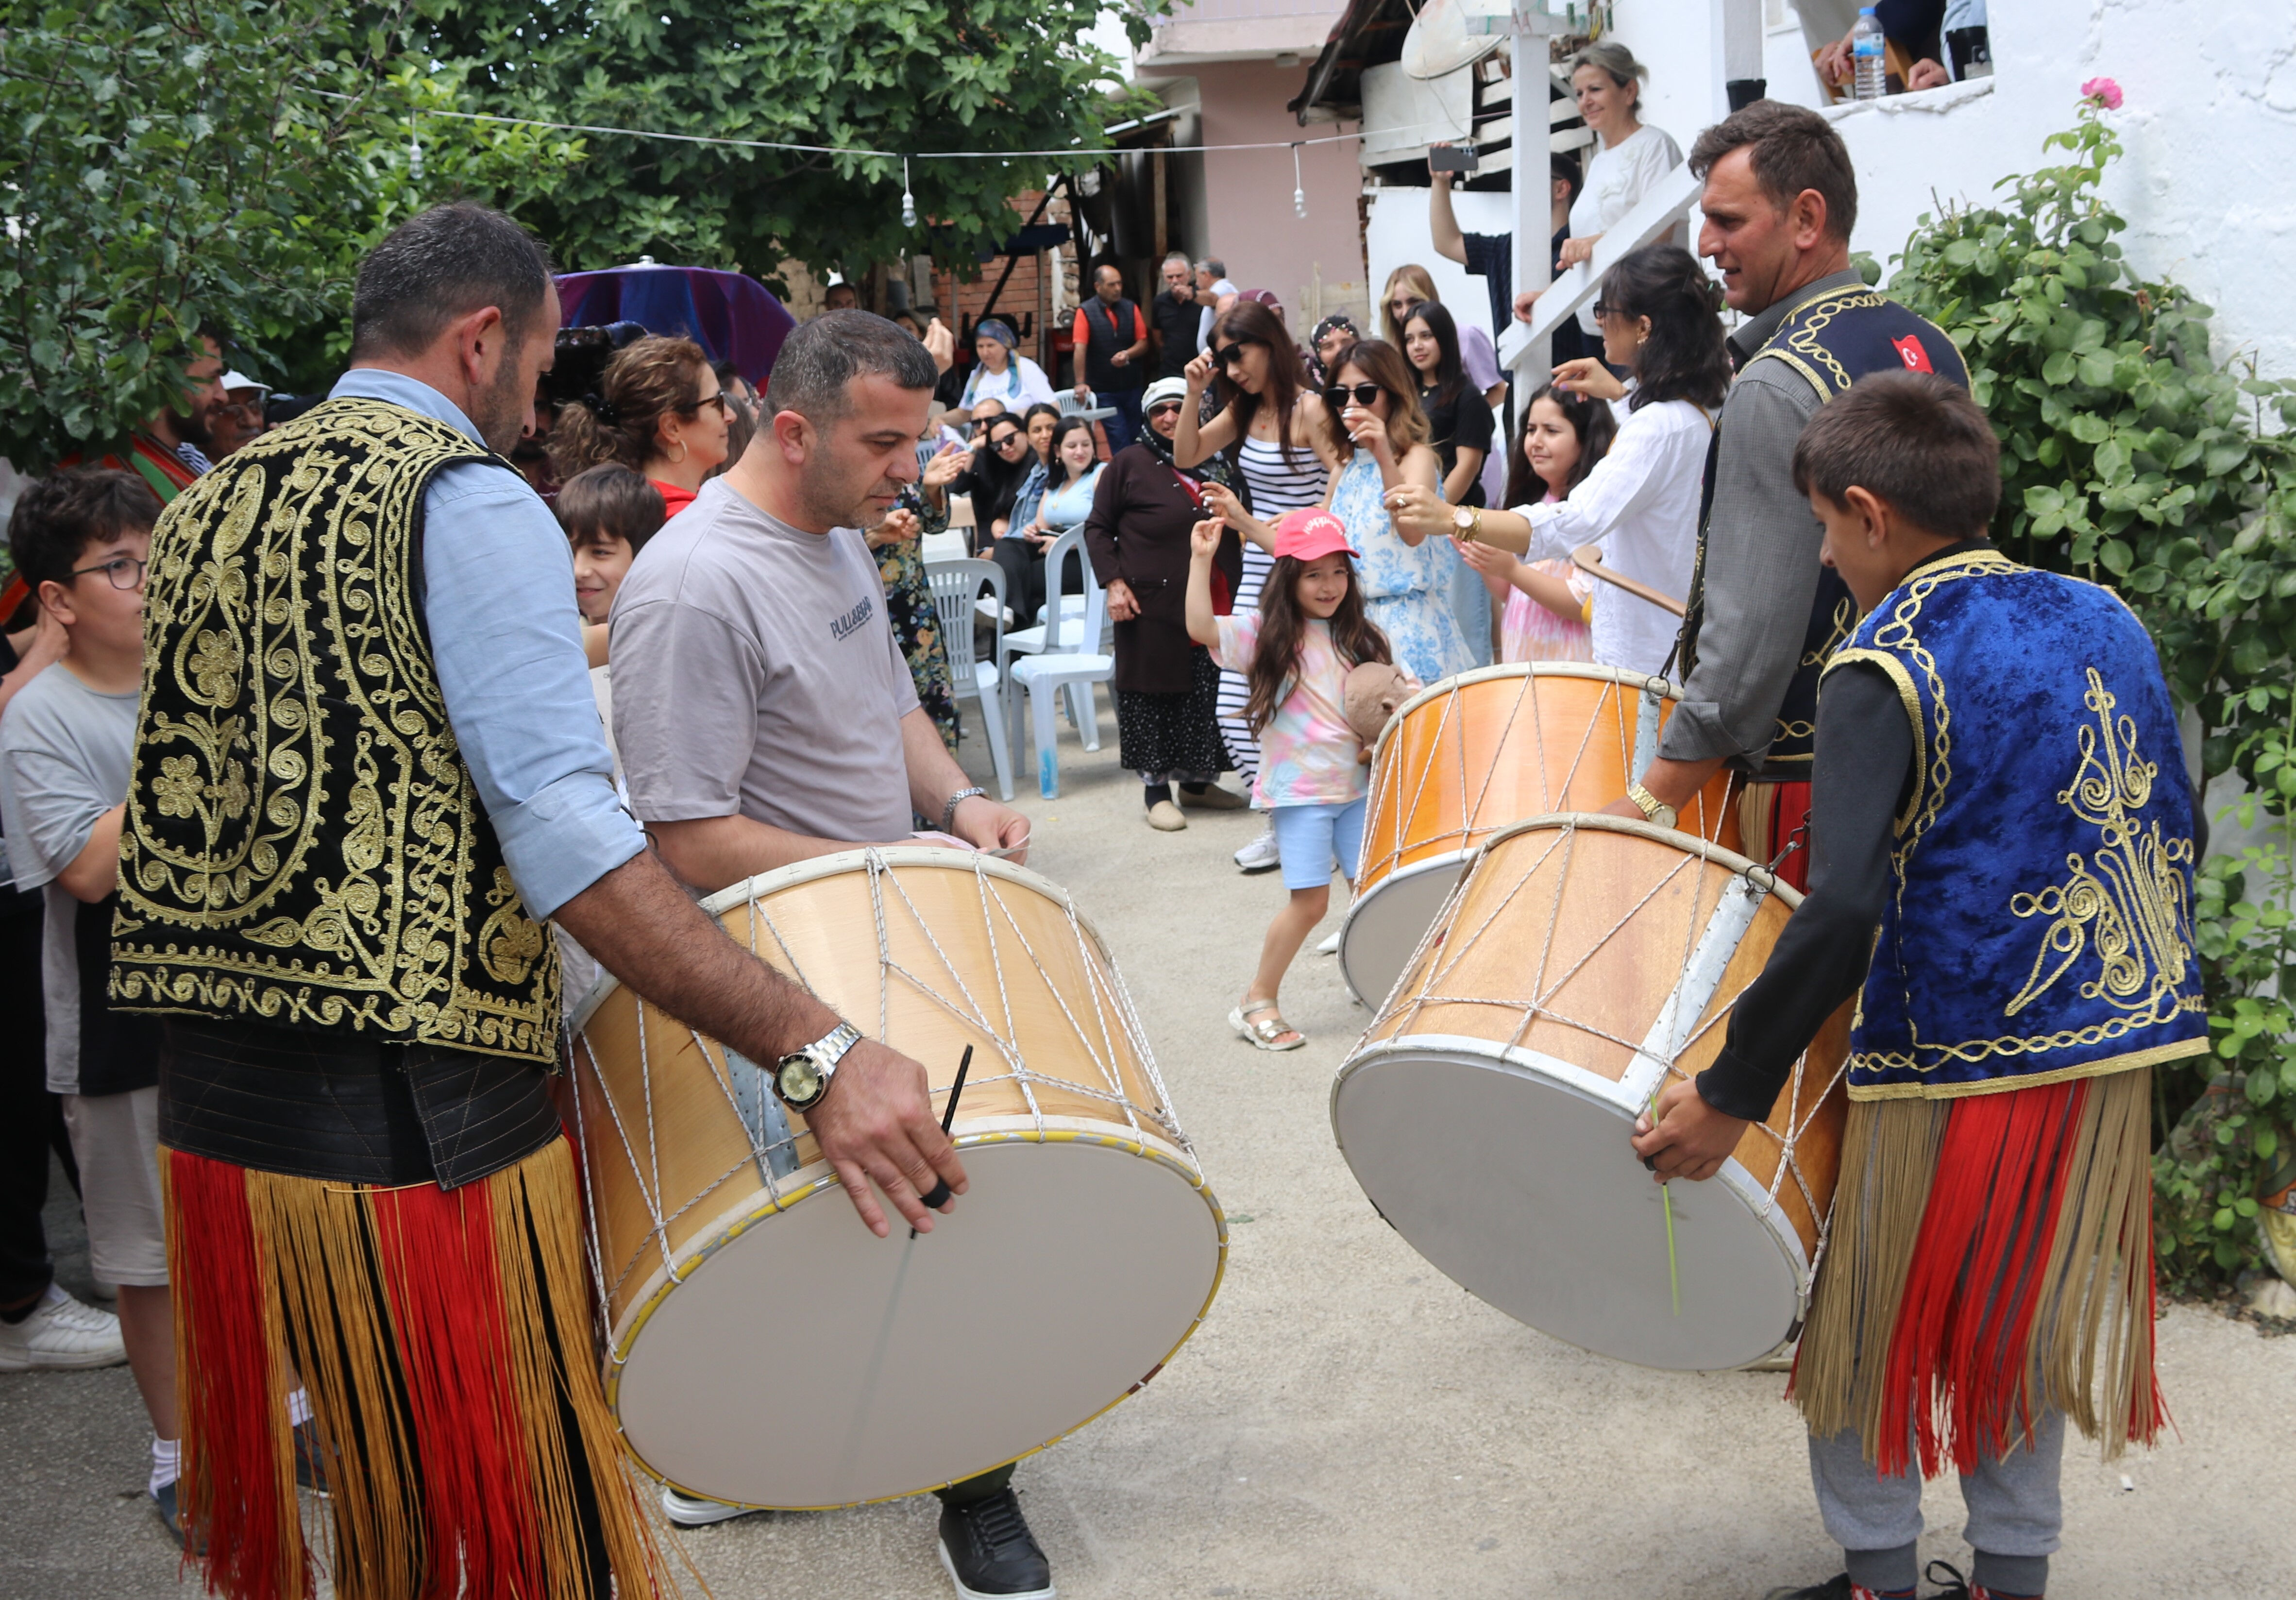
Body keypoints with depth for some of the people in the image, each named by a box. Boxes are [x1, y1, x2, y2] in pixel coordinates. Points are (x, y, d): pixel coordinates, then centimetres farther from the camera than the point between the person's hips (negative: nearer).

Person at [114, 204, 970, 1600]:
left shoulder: (206, 509, 15)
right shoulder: (468, 503, -10)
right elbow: (566, 832, -23)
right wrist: (815, 1050, -26)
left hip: (209, 1106, 8)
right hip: (417, 1119, -8)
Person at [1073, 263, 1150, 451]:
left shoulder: (1131, 308, 4)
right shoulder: (1085, 312, -8)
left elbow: (1143, 343, 4)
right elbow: (1080, 349, -14)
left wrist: (1127, 354, -17)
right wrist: (1081, 383, -22)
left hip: (1133, 386, 4)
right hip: (1104, 390, -4)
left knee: (1137, 435, 10)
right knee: (1119, 437, -6)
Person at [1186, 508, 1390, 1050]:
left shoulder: (1360, 636, 9)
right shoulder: (1265, 635, -5)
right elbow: (1202, 627, -21)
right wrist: (1201, 559, -25)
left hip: (1357, 783, 5)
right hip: (1299, 787, -5)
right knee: (1310, 900, -6)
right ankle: (1258, 1001, 8)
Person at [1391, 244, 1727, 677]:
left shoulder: (1659, 427, -25)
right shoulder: (1706, 408, 6)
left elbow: (1575, 524, -39)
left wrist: (1452, 520, -45)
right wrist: (1622, 394, 28)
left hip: (1645, 663, -10)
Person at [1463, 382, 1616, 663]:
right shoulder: (1533, 503, 11)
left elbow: (1587, 607, -20)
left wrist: (1511, 570, -23)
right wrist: (1486, 566, -3)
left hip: (1572, 672, -7)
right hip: (1520, 659, 7)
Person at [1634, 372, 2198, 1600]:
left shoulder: (1882, 674, -17)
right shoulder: (2105, 620, 4)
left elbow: (1842, 914, -27)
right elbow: (2180, 834, 12)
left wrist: (1731, 1096, -22)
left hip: (1951, 1065, -6)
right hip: (2112, 1049, 7)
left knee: (1872, 1328, 14)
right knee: (2030, 1319, 21)